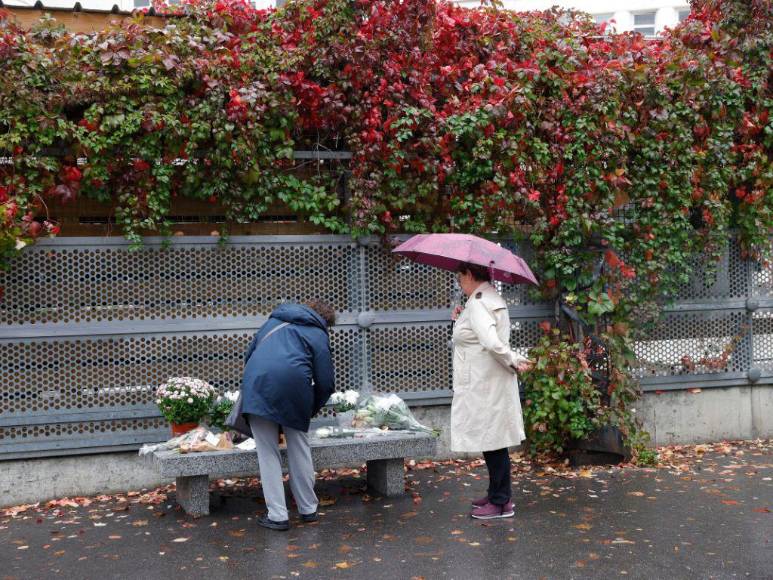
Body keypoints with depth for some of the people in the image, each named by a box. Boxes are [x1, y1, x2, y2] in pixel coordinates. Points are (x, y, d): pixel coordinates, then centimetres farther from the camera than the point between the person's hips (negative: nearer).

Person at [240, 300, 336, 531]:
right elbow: (326, 384, 9)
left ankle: (277, 515, 7)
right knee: (300, 449, 15)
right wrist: (311, 410, 24)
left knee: (267, 453, 9)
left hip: (256, 383, 2)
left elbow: (249, 353, 34)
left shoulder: (273, 321, 28)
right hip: (294, 386, -2)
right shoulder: (318, 335, 16)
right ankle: (308, 509, 24)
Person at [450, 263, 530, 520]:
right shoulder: (491, 298, 13)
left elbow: (493, 343, -31)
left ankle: (501, 502, 8)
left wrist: (513, 361, -16)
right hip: (487, 383, 10)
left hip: (484, 385, -10)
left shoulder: (478, 303, -18)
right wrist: (460, 320, 11)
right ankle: (498, 495, 28)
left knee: (492, 441, -1)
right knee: (492, 440, 17)